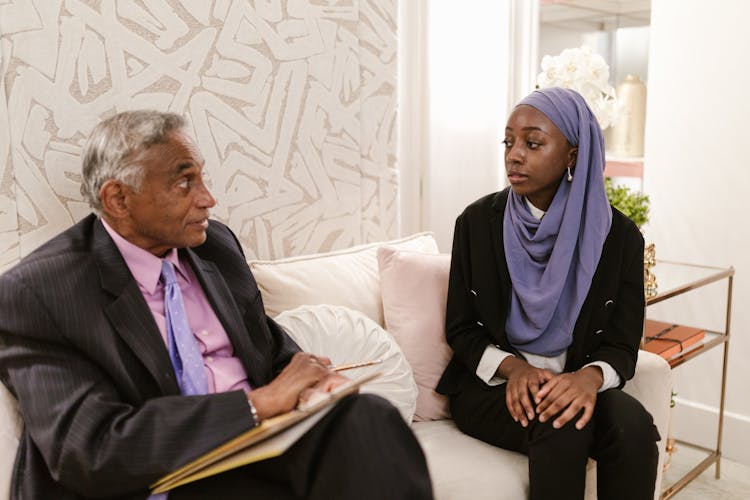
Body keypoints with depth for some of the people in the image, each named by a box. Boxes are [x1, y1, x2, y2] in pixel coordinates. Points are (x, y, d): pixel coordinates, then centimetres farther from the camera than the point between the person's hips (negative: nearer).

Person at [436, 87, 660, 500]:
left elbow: (622, 344, -2)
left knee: (634, 426, -28)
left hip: (573, 384, 2)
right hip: (492, 384, -1)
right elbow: (460, 328, -1)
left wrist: (590, 376, -26)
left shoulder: (619, 236, -3)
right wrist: (512, 366, -21)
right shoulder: (477, 222, -4)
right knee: (561, 428, -31)